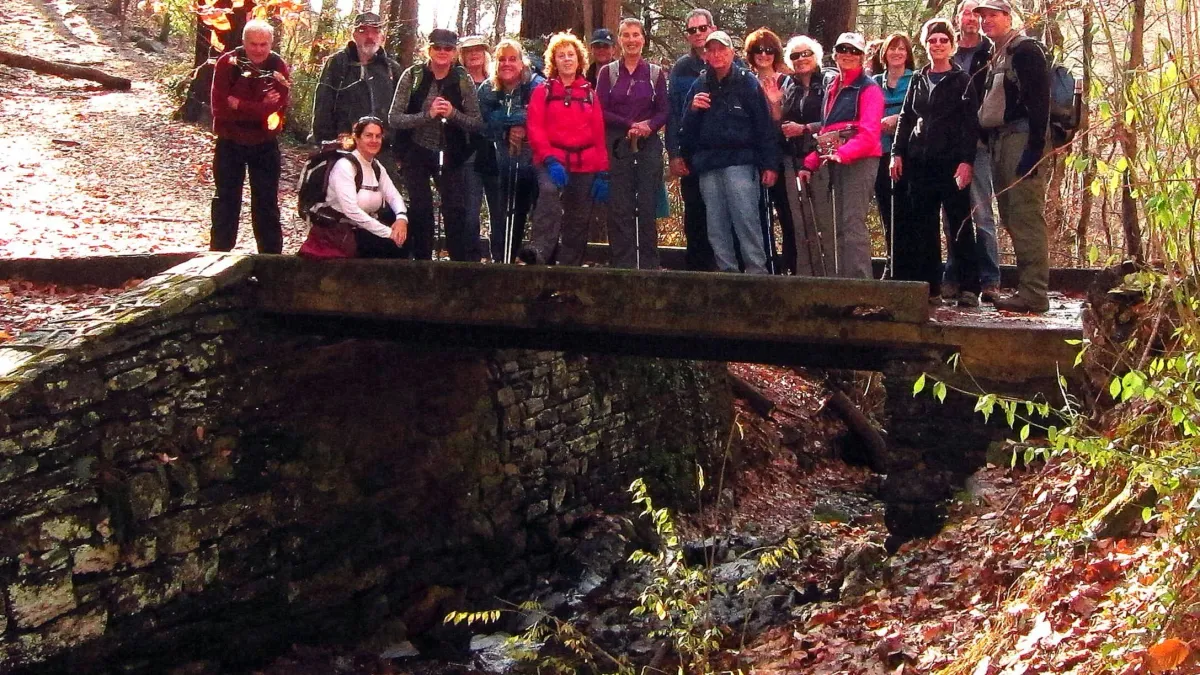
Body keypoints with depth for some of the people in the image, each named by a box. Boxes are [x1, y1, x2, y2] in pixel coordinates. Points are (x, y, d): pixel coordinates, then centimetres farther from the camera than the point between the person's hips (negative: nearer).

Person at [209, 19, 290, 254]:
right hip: (230, 143, -1)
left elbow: (278, 107, -18)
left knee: (267, 203, 9)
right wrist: (261, 109, -21)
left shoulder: (278, 67, -7)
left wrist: (240, 105, -22)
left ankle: (271, 256, 16)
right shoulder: (227, 63, -10)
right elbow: (220, 106, -18)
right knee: (226, 201, 8)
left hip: (265, 144, 1)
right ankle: (219, 253, 17)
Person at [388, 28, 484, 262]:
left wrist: (453, 114, -21)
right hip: (416, 153, 0)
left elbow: (477, 122, -3)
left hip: (449, 155, 0)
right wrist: (427, 115, -23)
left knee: (456, 211, -3)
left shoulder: (462, 79, -3)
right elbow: (394, 118, -10)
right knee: (420, 210, 2)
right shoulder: (412, 76, -6)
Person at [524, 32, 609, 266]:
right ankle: (540, 250, -46)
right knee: (549, 191, -33)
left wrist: (602, 173, 3)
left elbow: (599, 135, 11)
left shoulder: (589, 93, 15)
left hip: (584, 166, 3)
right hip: (552, 162, -3)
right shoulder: (543, 91, 8)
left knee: (577, 220, 5)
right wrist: (550, 159, -18)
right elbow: (535, 129, -3)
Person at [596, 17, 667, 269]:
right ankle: (623, 265, 3)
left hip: (648, 147, 0)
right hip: (617, 147, 0)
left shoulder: (655, 74, 8)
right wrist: (630, 125, -14)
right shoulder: (607, 72, 6)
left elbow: (663, 112, 6)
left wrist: (649, 125, -15)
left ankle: (649, 265, 5)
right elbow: (601, 111, -1)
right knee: (619, 208, -2)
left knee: (647, 207, -1)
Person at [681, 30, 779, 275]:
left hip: (739, 161, -5)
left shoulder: (747, 82, 1)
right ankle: (726, 271, 12)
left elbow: (765, 126, -3)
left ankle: (757, 271, -6)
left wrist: (769, 164, -8)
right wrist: (693, 109, -5)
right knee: (716, 226, 5)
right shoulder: (700, 86, 14)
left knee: (746, 219, -11)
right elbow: (687, 129, 16)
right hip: (708, 163, 5)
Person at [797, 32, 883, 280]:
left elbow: (869, 133, -13)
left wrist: (842, 153, -28)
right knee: (835, 226, 8)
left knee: (852, 224, -15)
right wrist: (811, 162, 12)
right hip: (831, 161, 8)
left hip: (859, 160, -8)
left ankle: (860, 282, -15)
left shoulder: (868, 88, -1)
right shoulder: (830, 85, 22)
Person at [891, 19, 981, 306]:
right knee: (923, 226, 4)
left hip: (952, 161, -5)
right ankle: (930, 286, 9)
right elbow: (906, 118, 16)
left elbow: (971, 123, -5)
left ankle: (968, 288, -1)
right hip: (920, 161, 5)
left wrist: (966, 161, -15)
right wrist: (898, 153, 4)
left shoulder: (962, 80, 1)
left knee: (959, 225, -3)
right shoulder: (918, 80, 15)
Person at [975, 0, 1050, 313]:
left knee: (1026, 219, -11)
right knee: (1011, 219, 9)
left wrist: (1035, 149, -20)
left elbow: (1039, 100, -13)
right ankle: (1027, 288, 13)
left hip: (1021, 140, -9)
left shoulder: (1025, 50, -5)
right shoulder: (993, 57, 21)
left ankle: (1033, 295, -12)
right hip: (998, 143, 9)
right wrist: (987, 144, 14)